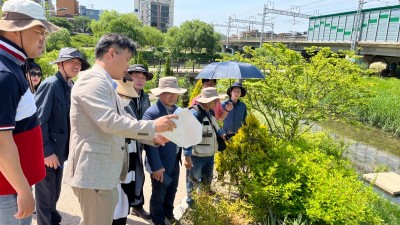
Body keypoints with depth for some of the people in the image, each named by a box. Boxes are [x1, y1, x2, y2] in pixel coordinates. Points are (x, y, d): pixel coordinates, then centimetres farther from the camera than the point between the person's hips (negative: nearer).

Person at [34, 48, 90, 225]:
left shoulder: (71, 87, 9)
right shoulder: (50, 84, -16)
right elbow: (38, 121, -20)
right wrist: (47, 151, -20)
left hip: (59, 150, 8)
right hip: (46, 153, -8)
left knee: (54, 194, 22)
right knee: (46, 196, 6)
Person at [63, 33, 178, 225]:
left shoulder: (105, 84, 17)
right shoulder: (93, 80, -15)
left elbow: (121, 120, 20)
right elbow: (110, 122, -26)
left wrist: (152, 136, 9)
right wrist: (153, 125, -21)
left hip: (105, 171, 10)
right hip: (94, 172, -10)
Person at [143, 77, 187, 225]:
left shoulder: (177, 110, 4)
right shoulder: (151, 113, -22)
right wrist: (156, 166, -23)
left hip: (175, 160, 8)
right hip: (161, 163, -7)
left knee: (172, 189, 24)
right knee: (159, 194, 12)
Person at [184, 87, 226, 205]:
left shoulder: (210, 112, 6)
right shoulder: (194, 113, -23)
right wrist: (187, 156, -32)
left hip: (209, 154, 9)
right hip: (196, 156, -9)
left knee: (207, 180, 25)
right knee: (193, 180, 12)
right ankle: (191, 200, 33)